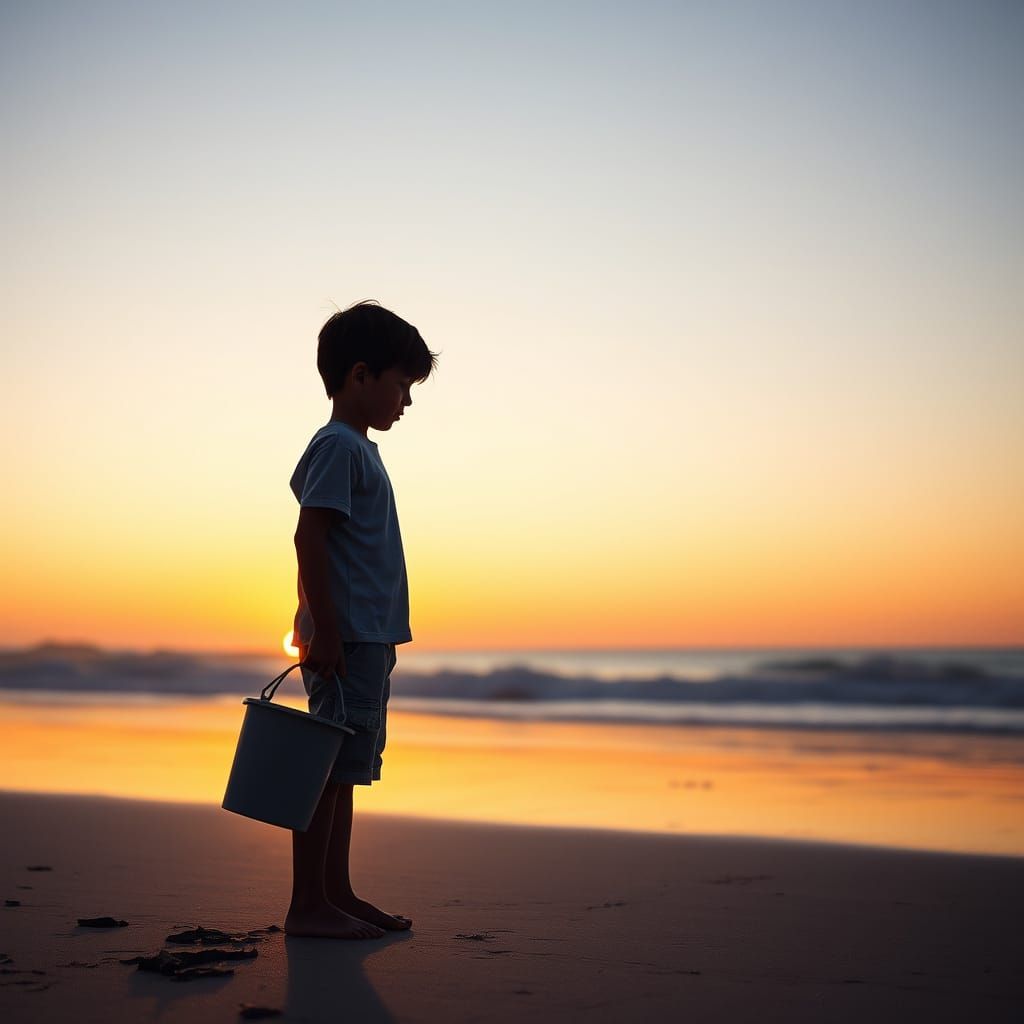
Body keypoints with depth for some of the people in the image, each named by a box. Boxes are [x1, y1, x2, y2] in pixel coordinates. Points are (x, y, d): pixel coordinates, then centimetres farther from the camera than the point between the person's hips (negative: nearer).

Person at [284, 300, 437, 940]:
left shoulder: (358, 449, 20)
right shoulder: (337, 445, -10)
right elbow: (310, 537, -18)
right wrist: (323, 629, -22)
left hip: (368, 640, 10)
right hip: (344, 638, -10)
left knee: (345, 769, 12)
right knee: (328, 767, -7)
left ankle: (338, 894, 18)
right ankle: (308, 904, -3)